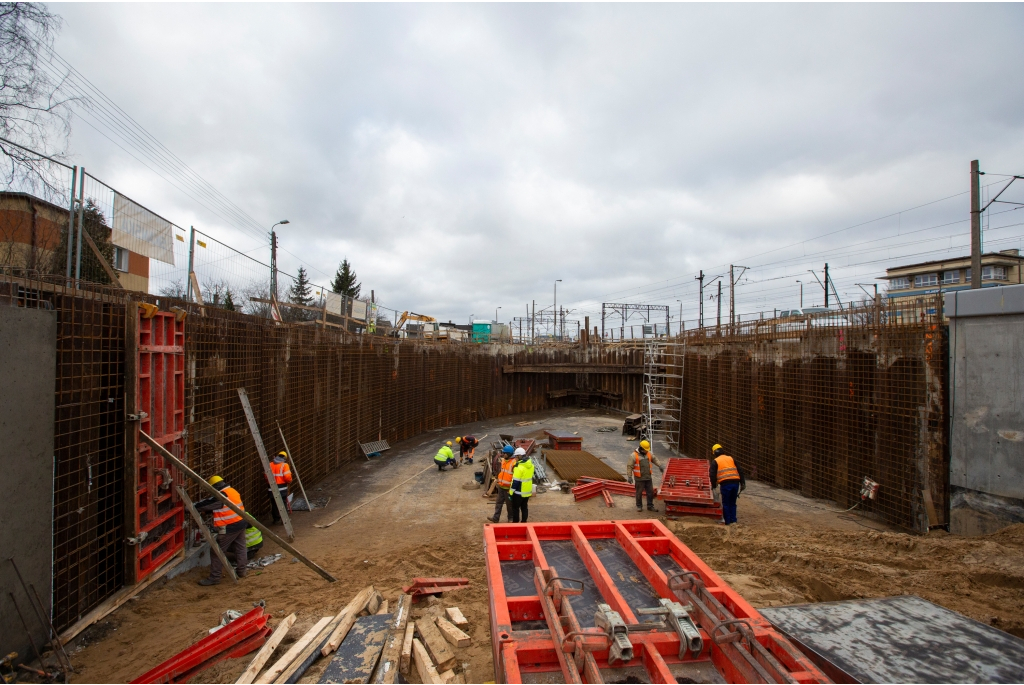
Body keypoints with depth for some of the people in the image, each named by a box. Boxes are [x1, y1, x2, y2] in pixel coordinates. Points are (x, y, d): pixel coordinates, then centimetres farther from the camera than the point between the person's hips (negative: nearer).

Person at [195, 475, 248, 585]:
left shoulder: (220, 497, -18)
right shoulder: (233, 491, 9)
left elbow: (205, 504, -10)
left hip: (229, 528, -9)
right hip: (241, 523, 9)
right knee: (240, 548, 19)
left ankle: (214, 578, 8)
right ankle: (241, 571, 30)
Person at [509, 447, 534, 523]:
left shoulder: (519, 467, -23)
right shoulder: (530, 464, 2)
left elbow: (515, 481, -21)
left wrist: (510, 493, -15)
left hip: (519, 492, -7)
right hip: (528, 491, 7)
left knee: (515, 508, 7)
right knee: (524, 507, 18)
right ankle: (524, 522, 24)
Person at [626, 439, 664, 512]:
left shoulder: (648, 453, 4)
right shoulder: (634, 455, -15)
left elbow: (655, 459, 18)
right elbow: (629, 466, -15)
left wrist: (660, 466, 8)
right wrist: (629, 476, -17)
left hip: (648, 477, 5)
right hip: (639, 478, -5)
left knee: (650, 492, 9)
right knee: (639, 493, 7)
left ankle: (650, 506, 21)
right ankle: (639, 506, 22)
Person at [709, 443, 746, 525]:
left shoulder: (715, 461, 7)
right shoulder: (731, 459, 19)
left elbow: (713, 474, 0)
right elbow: (740, 471, 13)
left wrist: (713, 485, 11)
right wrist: (742, 483, 14)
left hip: (725, 484, -4)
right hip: (735, 482, 4)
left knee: (726, 504, 7)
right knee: (732, 503, 17)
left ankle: (728, 522, 9)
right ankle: (733, 521, 18)